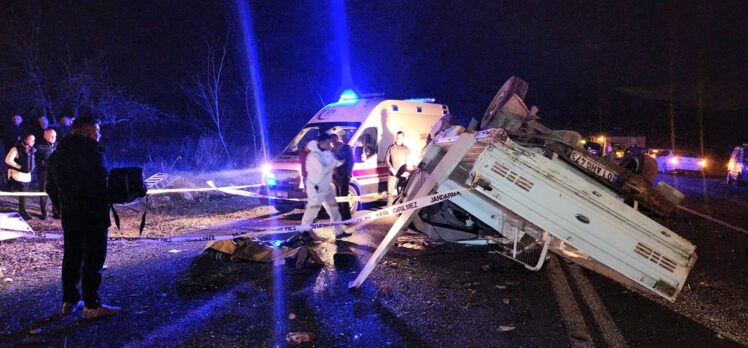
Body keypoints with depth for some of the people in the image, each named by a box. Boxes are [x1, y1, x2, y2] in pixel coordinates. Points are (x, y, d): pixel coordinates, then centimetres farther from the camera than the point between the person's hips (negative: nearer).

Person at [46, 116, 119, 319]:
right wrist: (105, 205, -3)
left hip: (69, 216, 8)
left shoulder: (56, 155, 12)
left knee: (71, 257, 16)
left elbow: (51, 187, 15)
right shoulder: (93, 152, -14)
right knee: (93, 259, -3)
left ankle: (69, 301, 22)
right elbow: (102, 183, -19)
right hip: (93, 215, -8)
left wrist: (62, 207, 20)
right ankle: (92, 306, -1)